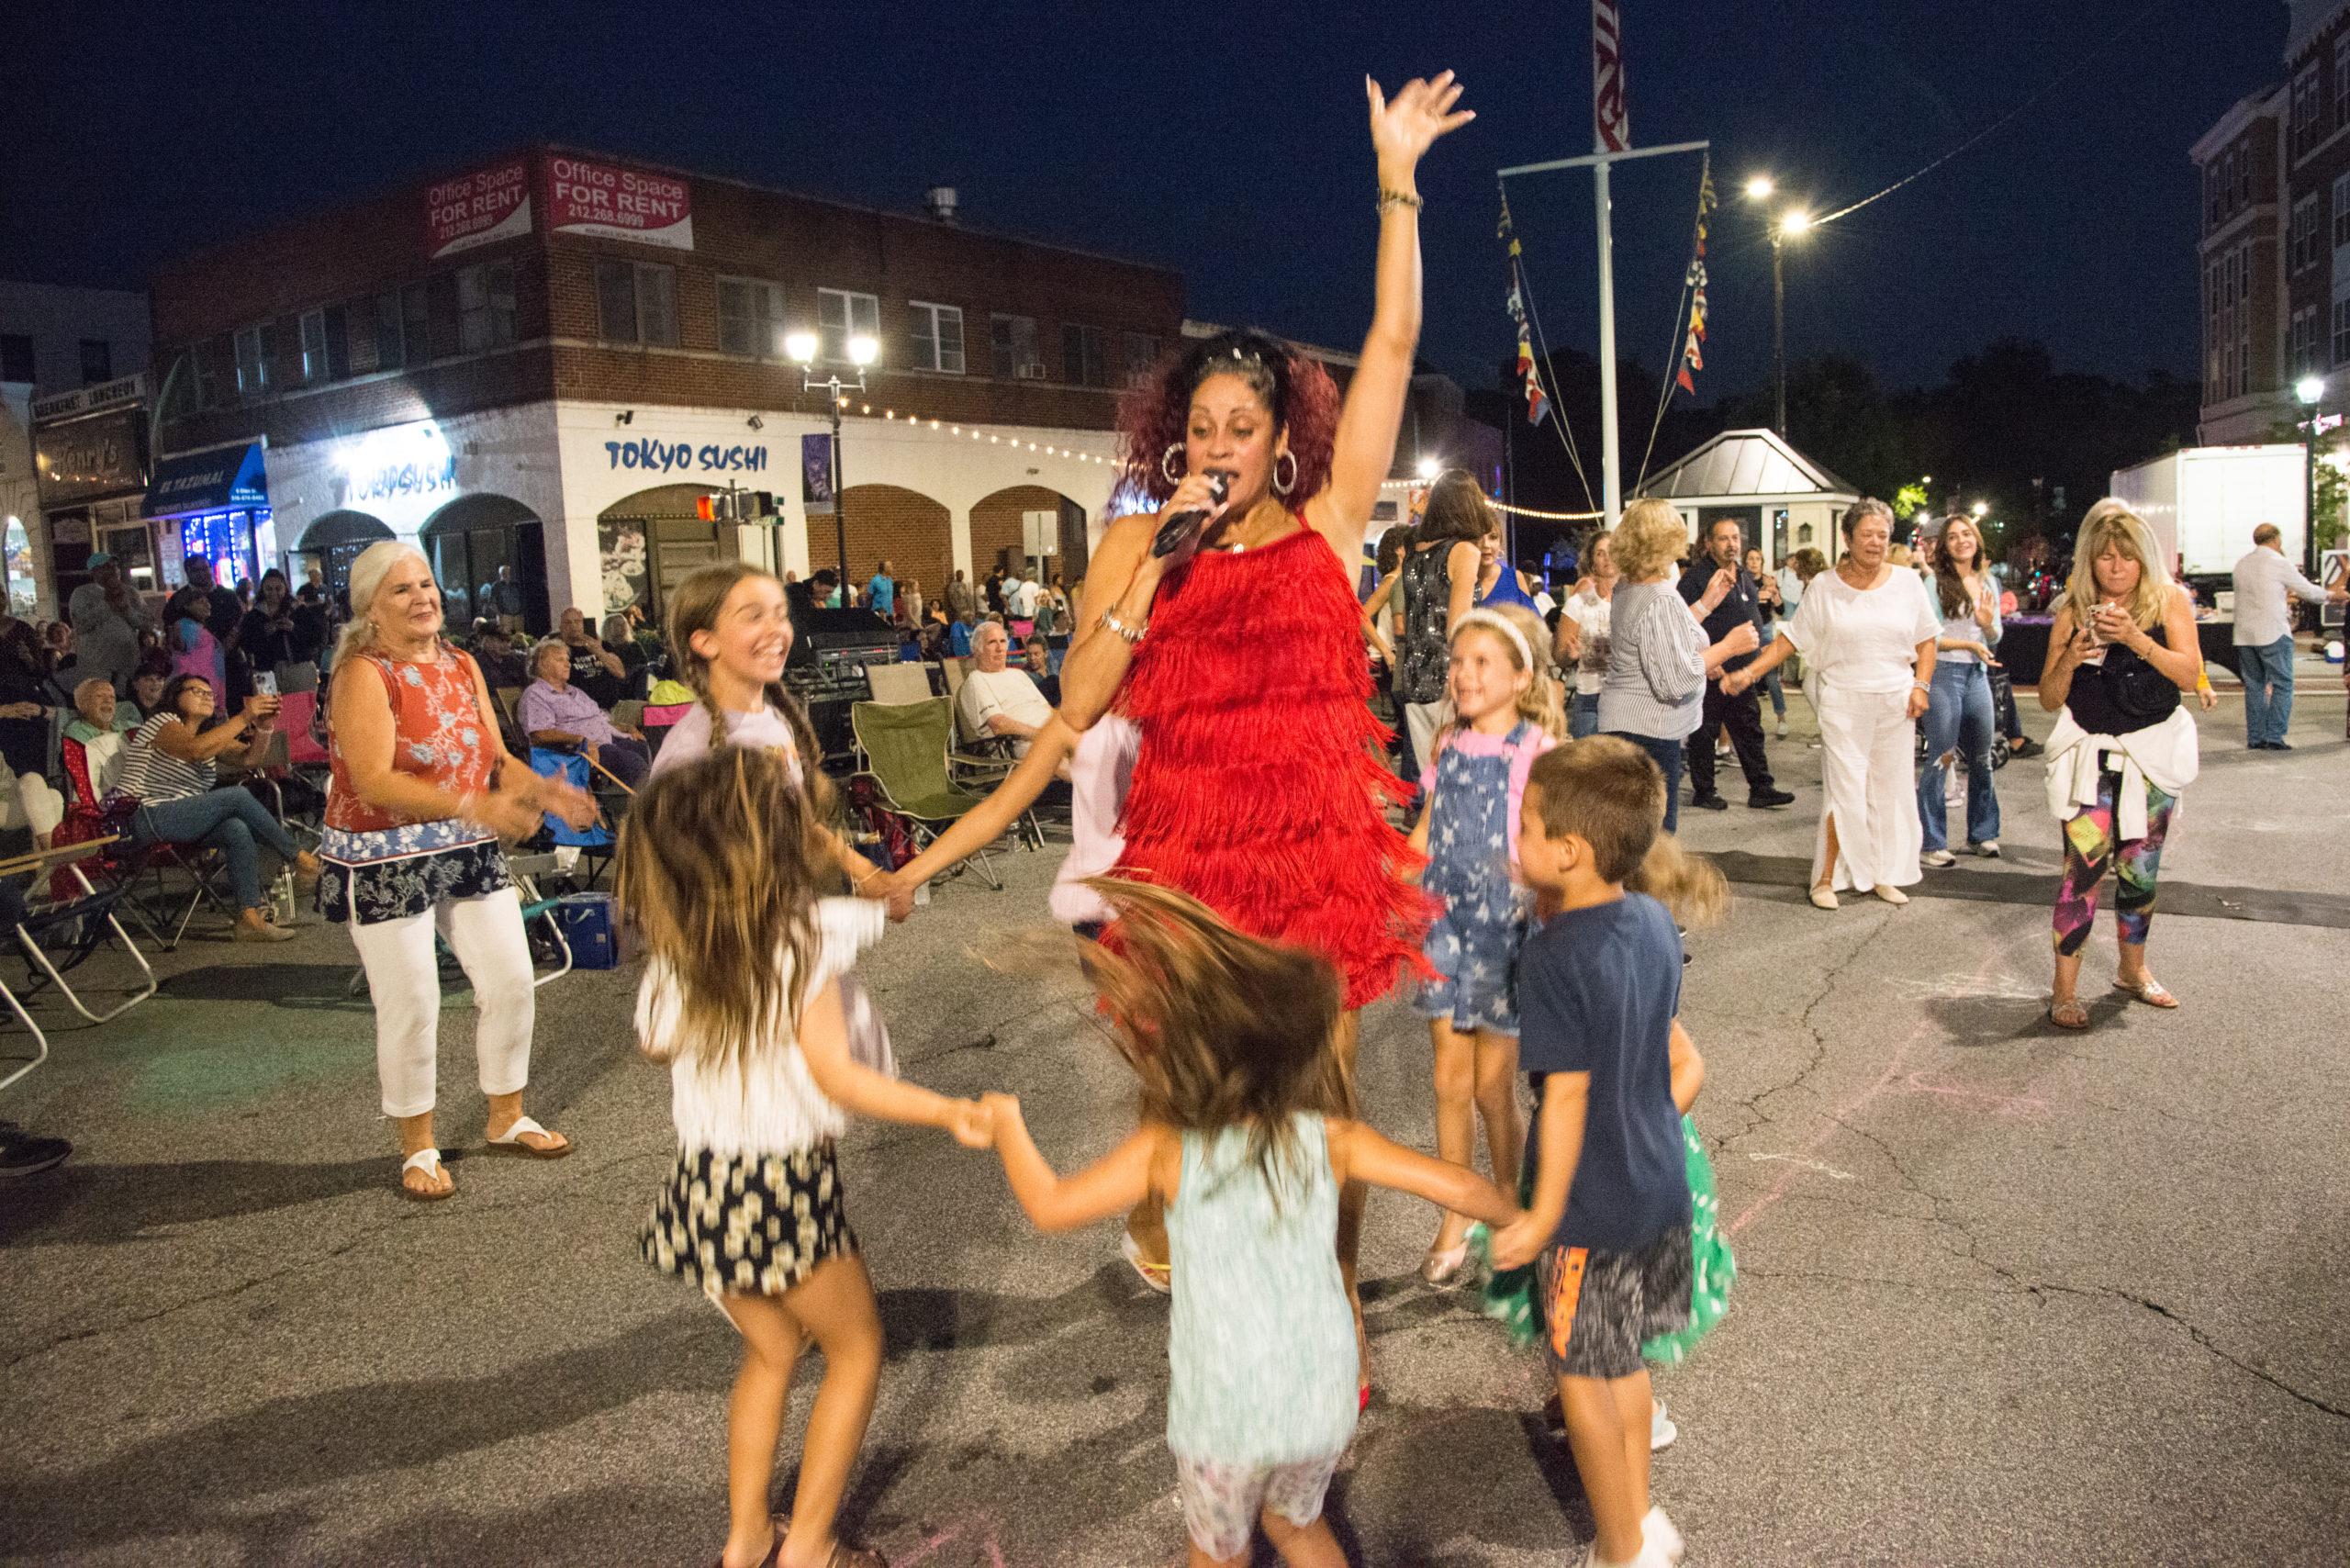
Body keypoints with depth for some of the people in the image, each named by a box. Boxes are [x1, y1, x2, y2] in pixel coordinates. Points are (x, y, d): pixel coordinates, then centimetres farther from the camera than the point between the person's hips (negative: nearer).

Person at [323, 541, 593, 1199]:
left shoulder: (462, 666, 8)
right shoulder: (364, 675, -14)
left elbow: (496, 759, 7)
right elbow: (373, 781, -25)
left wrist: (542, 790, -14)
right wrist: (472, 806, -36)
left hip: (469, 851, 7)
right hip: (384, 861, -6)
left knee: (512, 983, 8)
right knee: (411, 1008, -1)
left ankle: (507, 1119, 28)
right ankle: (418, 1149, 18)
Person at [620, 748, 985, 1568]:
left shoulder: (675, 950, -1)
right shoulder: (800, 938, -19)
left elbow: (656, 1043, 15)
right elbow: (835, 1075, -23)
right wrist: (948, 1112, -25)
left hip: (704, 1187, 6)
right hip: (787, 1188, -6)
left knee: (770, 1353, 26)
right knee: (856, 1350, 16)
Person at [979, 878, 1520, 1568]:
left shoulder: (1166, 1150, -15)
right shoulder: (1330, 1137, -11)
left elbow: (1048, 1206, -10)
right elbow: (1455, 1185, -11)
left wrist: (1007, 1125, 7)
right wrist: (1517, 1218, 10)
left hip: (1225, 1414, -2)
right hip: (1321, 1404, 2)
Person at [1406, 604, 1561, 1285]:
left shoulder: (1538, 751, -10)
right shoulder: (1449, 744, 5)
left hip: (1506, 928, -4)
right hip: (1445, 922, 4)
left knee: (1494, 1087, 5)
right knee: (1450, 1081, 9)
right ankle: (1455, 1223, 22)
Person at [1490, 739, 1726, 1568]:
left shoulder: (1553, 956, -25)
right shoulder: (1654, 925, -3)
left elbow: (1567, 1096, -22)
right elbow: (1682, 1061, 7)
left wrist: (1543, 1215, -14)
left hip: (1590, 1207, -7)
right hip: (1660, 1187, 7)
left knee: (1582, 1377, 12)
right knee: (1623, 1359, 23)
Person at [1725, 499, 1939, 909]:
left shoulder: (1907, 583, 3)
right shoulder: (1824, 587, -2)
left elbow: (1926, 640, 9)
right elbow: (1791, 639, -1)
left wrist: (1921, 685, -3)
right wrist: (1750, 671, -12)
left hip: (1895, 704, 3)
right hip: (1843, 702, -3)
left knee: (1891, 790, 8)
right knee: (1844, 791, -7)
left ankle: (1882, 875, 20)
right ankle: (1826, 878, 3)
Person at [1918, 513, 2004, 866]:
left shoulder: (1988, 583, 11)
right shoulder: (1936, 583, -6)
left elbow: (1995, 639, 16)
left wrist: (1988, 623, -5)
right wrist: (1970, 644, -16)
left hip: (1977, 675, 6)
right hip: (1943, 673, -6)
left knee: (1981, 758, 13)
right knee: (1942, 757, -6)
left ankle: (1982, 834, 27)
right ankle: (1931, 844, 0)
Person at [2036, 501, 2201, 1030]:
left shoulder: (2170, 600, 0)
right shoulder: (2073, 611, 0)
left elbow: (2190, 672, -13)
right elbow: (2049, 699, 0)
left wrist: (2135, 638, -26)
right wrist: (2070, 659, -19)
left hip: (2154, 753, 2)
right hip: (2090, 755, -1)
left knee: (2140, 869, 11)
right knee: (2086, 864, -12)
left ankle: (2132, 970, 31)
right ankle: (2064, 990, -8)